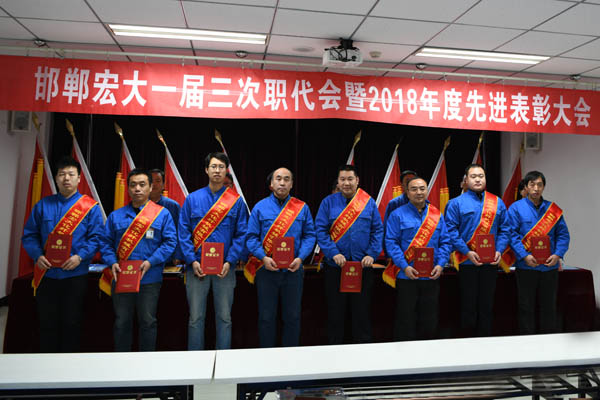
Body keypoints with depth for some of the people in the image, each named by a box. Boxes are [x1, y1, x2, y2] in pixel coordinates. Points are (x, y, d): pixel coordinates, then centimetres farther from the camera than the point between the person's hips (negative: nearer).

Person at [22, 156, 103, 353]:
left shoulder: (90, 207, -1)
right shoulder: (43, 205, 8)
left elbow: (96, 237, -4)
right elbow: (29, 235, 8)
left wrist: (80, 256, -17)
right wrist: (38, 256, -9)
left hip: (75, 274, -2)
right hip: (46, 274, 2)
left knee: (71, 323, 8)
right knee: (47, 323, 10)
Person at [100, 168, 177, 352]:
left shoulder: (162, 214, 1)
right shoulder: (115, 216, 10)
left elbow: (170, 242, -4)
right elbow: (106, 242, 8)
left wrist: (151, 262, -15)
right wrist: (112, 262, -9)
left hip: (149, 279, -2)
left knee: (147, 321, 7)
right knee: (122, 322, 11)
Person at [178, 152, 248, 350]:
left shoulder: (236, 201, 3)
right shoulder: (192, 199, 4)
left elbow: (241, 235, 0)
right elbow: (184, 232, 2)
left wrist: (229, 262, -10)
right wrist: (192, 261, -9)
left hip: (225, 268, 0)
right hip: (197, 267, 0)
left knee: (224, 317, 8)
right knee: (196, 317, 7)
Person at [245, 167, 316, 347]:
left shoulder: (302, 207, 4)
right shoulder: (260, 207, 1)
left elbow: (309, 235, 3)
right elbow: (251, 237, -1)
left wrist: (300, 258, -11)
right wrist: (263, 258, -16)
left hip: (293, 270, 1)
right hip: (267, 270, -1)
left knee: (292, 317, 11)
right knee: (266, 317, 8)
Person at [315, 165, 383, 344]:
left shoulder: (369, 202, 4)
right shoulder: (328, 202, 1)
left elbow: (378, 230, 3)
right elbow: (320, 230, -5)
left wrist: (372, 254, -9)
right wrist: (334, 253, -16)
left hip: (362, 265, 1)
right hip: (335, 265, -1)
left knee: (362, 310, 11)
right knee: (335, 311, 9)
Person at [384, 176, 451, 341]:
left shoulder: (437, 215, 9)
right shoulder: (398, 215, -2)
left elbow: (445, 242, 9)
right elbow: (391, 242, -8)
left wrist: (440, 265, -6)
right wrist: (404, 267, -17)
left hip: (431, 277, 4)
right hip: (407, 277, -3)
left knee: (429, 321, 13)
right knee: (405, 321, 3)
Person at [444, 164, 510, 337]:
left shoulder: (497, 203, 11)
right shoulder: (457, 203, -1)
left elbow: (504, 229, 9)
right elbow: (451, 230, -9)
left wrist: (499, 250, -6)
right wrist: (467, 252, -17)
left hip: (491, 263, 3)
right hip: (467, 262, -3)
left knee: (487, 305, 11)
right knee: (468, 305, 5)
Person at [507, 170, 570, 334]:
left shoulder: (553, 209, 8)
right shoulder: (516, 208, -2)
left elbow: (563, 234, 6)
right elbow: (512, 234, -9)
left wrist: (557, 255, -10)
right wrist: (525, 256, -19)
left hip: (550, 266, 3)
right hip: (526, 266, -3)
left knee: (549, 307, 14)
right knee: (526, 307, 7)